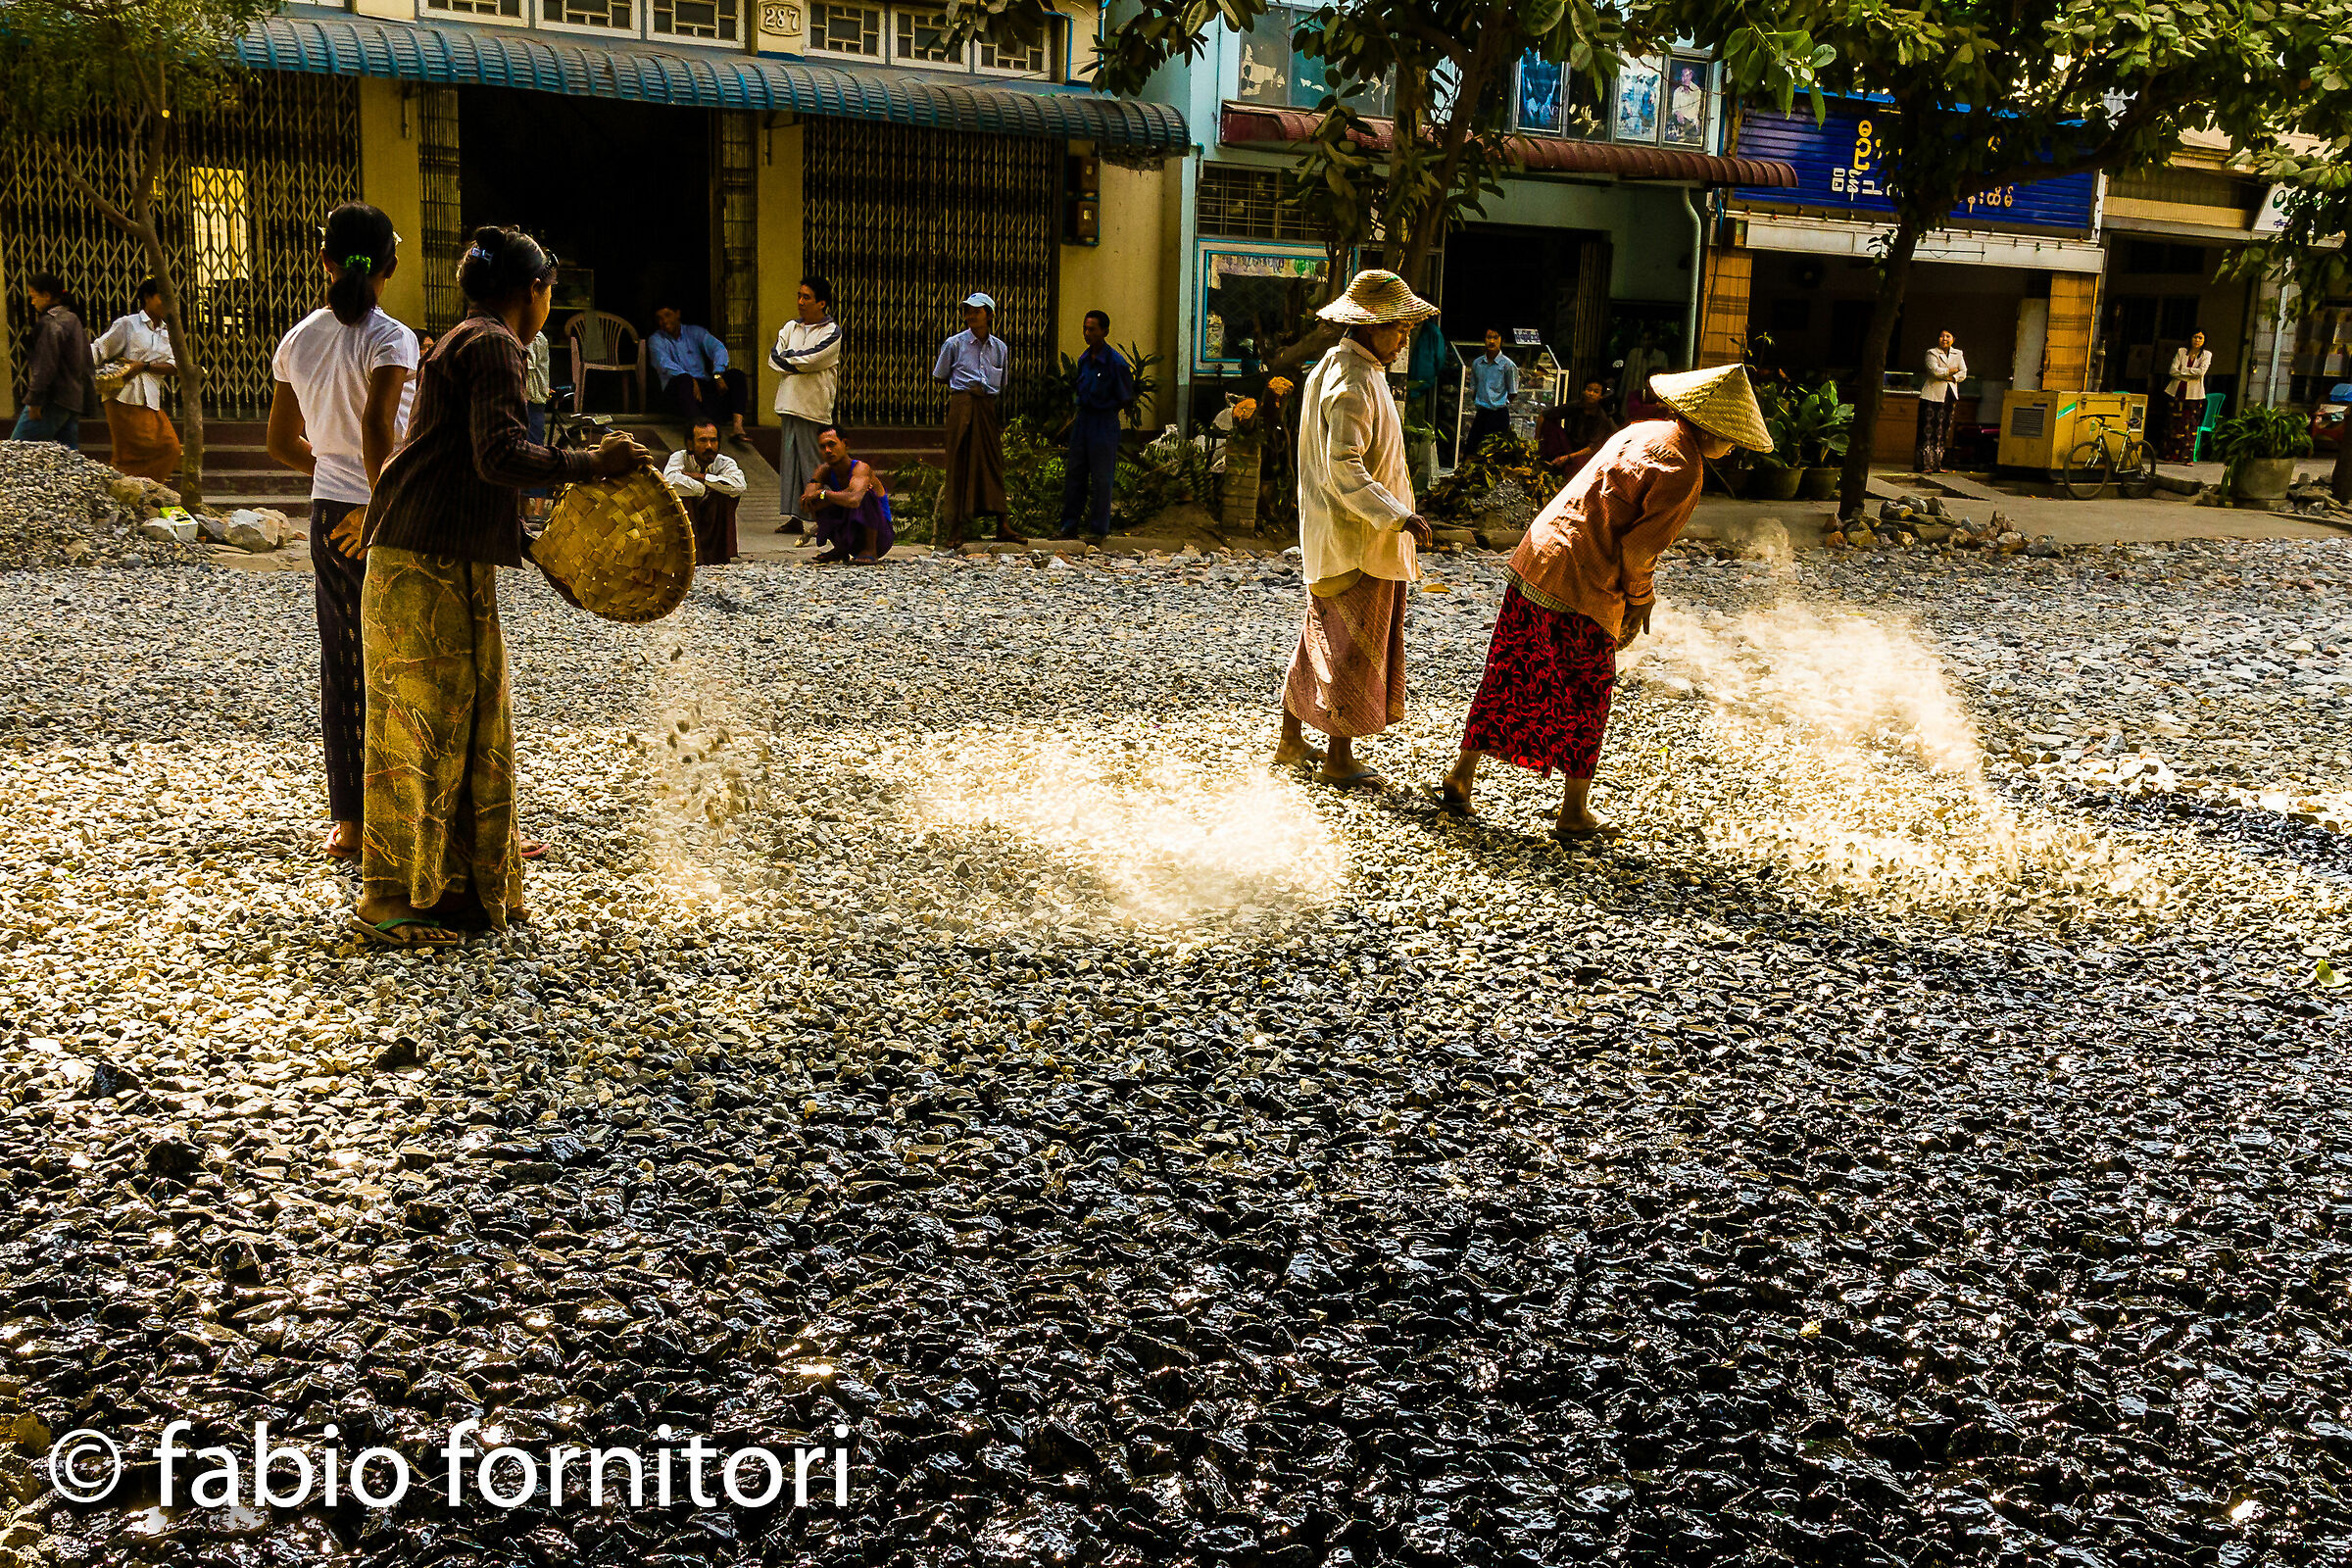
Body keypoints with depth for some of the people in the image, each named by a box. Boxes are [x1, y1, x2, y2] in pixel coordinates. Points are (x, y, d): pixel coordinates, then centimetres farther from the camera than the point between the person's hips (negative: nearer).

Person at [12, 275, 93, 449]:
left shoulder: (49, 323, -12)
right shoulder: (74, 319, 17)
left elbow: (45, 367, -18)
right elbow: (88, 365, 21)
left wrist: (34, 401, -16)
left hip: (53, 401, -9)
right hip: (75, 400, 9)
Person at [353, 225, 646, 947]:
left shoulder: (465, 344, 23)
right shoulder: (492, 346, -8)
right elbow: (500, 457, -20)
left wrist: (531, 541, 23)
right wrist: (593, 464, -13)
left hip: (451, 561, 10)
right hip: (428, 565, -10)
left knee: (472, 724, 12)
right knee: (420, 726, -6)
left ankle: (460, 885, 19)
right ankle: (390, 900, 1)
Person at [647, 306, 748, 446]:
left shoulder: (695, 332, 16)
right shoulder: (656, 340, 9)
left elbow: (718, 348, -1)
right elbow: (664, 363, -12)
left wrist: (718, 374, -23)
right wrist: (691, 381, -30)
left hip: (704, 383, 3)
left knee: (735, 374, -20)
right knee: (684, 379, -37)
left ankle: (736, 427, -39)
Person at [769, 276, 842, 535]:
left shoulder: (832, 332, -2)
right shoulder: (790, 328, 16)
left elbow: (808, 360, -14)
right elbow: (773, 359, 5)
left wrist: (788, 357, 0)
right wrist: (800, 364, -7)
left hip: (814, 406, -6)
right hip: (790, 402, 6)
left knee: (813, 462, -6)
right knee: (790, 459, 4)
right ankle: (793, 517, 7)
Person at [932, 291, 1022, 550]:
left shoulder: (999, 347, 13)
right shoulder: (954, 343, 4)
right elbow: (939, 377, 11)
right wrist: (968, 386, 9)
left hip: (988, 408, 3)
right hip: (962, 406, -3)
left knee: (994, 463, 1)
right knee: (960, 464, -5)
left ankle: (1002, 525, 3)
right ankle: (955, 531, -4)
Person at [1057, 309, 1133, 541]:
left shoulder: (1116, 362, -12)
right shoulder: (1083, 360, 8)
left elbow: (1125, 398, -6)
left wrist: (1105, 415, -4)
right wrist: (1075, 413, 11)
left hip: (1104, 423, -7)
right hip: (1082, 421, 7)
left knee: (1101, 477, 0)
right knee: (1074, 472, 9)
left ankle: (1099, 530, 9)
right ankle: (1070, 526, 17)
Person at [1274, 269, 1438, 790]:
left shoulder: (1340, 367, 13)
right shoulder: (1352, 383, -20)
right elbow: (1344, 468, -28)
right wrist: (1397, 515, -29)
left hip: (1332, 538, 10)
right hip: (1357, 539, -10)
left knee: (1323, 639, 17)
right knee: (1354, 648, -3)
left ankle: (1291, 739, 26)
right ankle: (1339, 760, 5)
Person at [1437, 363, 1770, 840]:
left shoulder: (1641, 432, 15)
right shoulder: (1683, 469, -11)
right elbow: (1639, 547, -14)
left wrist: (1637, 598, 24)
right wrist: (1639, 604, 3)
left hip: (1535, 562, 7)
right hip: (1583, 591, -7)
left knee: (1508, 680, 15)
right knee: (1585, 699, 9)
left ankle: (1459, 779, 21)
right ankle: (1574, 814, 19)